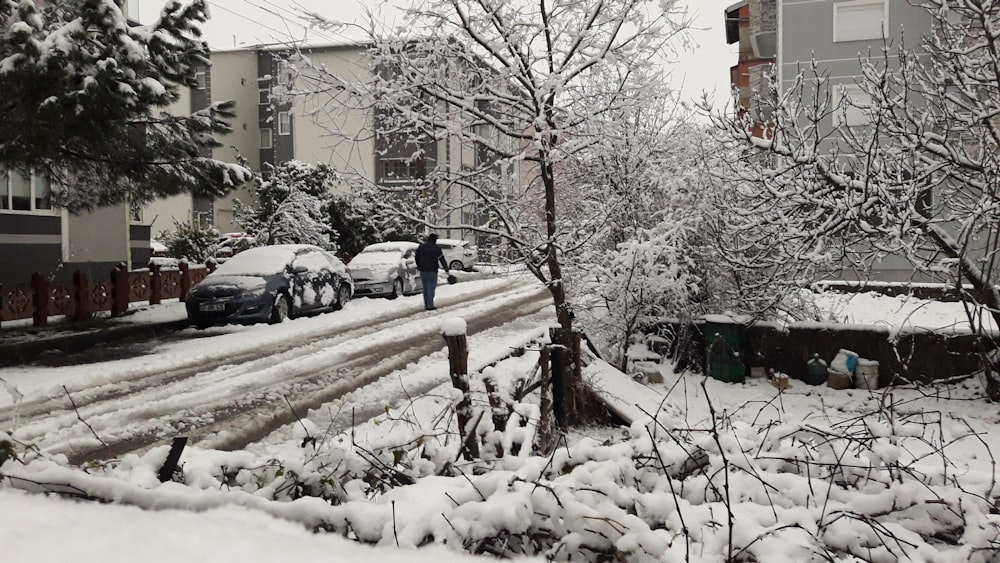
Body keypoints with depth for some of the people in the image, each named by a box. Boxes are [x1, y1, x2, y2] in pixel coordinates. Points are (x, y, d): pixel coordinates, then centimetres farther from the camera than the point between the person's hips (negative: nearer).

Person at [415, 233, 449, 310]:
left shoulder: (421, 247, 6)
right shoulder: (437, 248, -5)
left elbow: (417, 258, 12)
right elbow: (442, 260, -2)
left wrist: (419, 267, 25)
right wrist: (446, 269, 5)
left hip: (423, 270, 4)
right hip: (432, 270, -4)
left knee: (425, 288, 12)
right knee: (431, 288, -2)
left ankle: (426, 304, 15)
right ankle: (430, 305, -6)